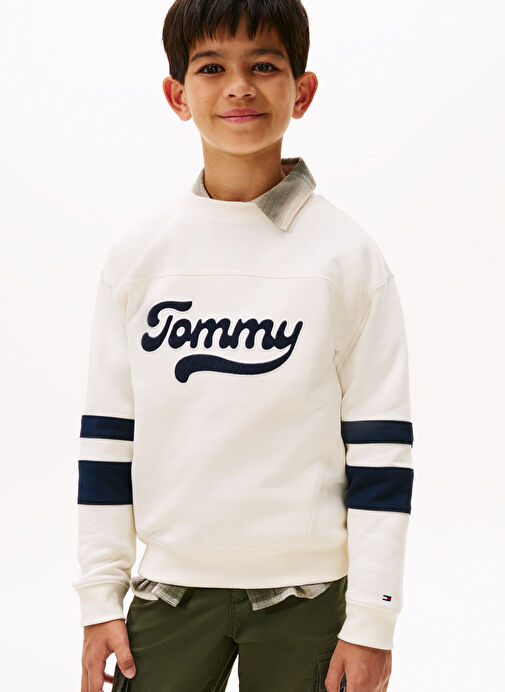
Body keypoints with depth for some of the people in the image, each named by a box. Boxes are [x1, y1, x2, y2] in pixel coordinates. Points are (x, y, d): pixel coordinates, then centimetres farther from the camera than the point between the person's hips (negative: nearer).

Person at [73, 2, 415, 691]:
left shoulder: (348, 255, -5)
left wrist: (371, 623, -6)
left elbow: (381, 444, -4)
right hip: (171, 584, 2)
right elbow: (107, 433, 6)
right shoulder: (137, 253, 2)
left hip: (306, 594, -2)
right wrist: (101, 600, 5)